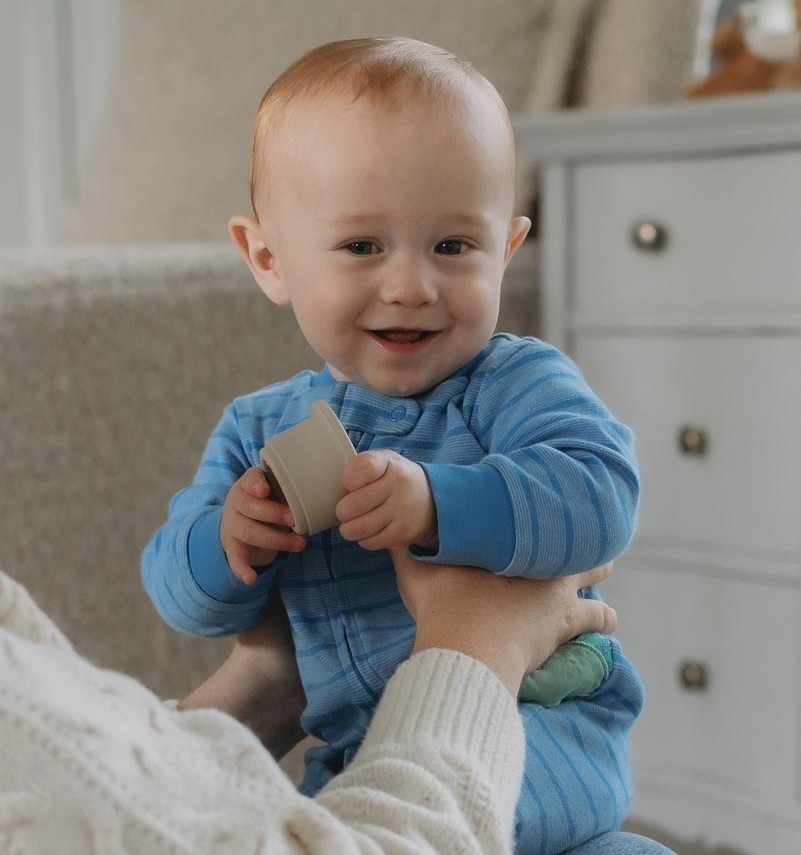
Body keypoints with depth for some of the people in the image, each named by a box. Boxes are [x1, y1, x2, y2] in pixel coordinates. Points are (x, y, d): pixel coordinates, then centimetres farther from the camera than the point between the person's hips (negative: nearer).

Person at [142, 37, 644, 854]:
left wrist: (436, 506, -38)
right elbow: (182, 595, 8)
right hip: (351, 749, 5)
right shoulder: (258, 429, 7)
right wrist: (226, 543, -16)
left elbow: (600, 497, -24)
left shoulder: (517, 382, -7)